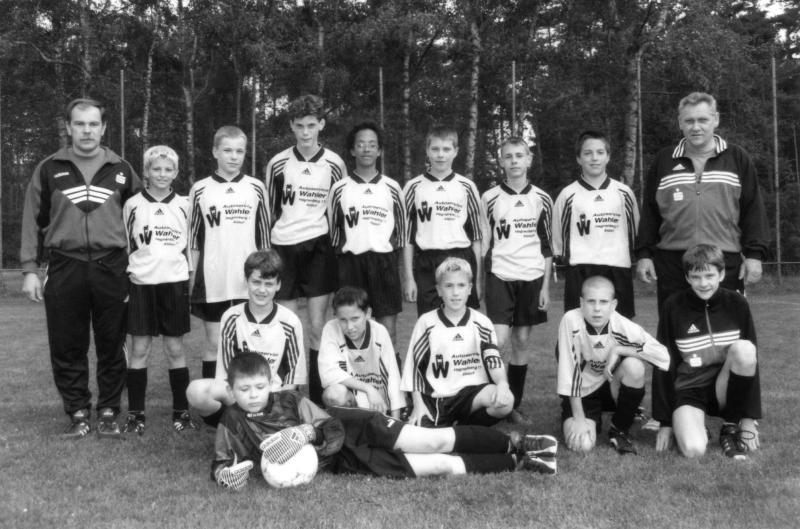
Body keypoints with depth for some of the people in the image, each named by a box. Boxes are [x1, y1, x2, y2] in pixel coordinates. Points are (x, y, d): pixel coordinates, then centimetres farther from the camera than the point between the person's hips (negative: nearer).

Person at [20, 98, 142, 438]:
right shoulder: (50, 169, 7)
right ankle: (78, 413, 17)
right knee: (67, 348, 4)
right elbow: (33, 219, 8)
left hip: (111, 269, 0)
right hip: (64, 269, 0)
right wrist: (30, 269, 2)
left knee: (111, 347, 5)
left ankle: (109, 412, 17)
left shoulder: (120, 170, 9)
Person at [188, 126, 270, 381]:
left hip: (248, 283, 1)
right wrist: (192, 280, 3)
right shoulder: (200, 190, 2)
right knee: (214, 344, 5)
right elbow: (193, 240, 5)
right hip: (212, 283, -1)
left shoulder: (256, 189, 5)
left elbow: (264, 238, 9)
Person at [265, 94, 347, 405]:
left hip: (319, 246, 0)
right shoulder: (278, 164, 3)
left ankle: (317, 398, 7)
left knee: (318, 327, -2)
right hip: (283, 247, 1)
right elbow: (269, 211, 11)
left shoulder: (334, 164, 3)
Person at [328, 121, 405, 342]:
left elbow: (401, 230, 11)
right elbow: (333, 229, 11)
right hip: (350, 260, 0)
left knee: (388, 329, -1)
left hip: (384, 260, 0)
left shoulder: (392, 188, 8)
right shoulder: (340, 189, 6)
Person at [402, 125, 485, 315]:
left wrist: (478, 278, 3)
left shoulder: (466, 187, 7)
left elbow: (477, 236, 8)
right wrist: (409, 278, 2)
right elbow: (407, 237, 6)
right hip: (426, 266, 0)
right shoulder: (414, 187, 6)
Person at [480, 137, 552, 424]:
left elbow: (547, 246, 7)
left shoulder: (541, 199, 5)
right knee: (498, 341, -11)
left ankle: (513, 405, 16)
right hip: (499, 276, -2)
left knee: (521, 341, 6)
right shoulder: (490, 198, 1)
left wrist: (546, 285, 2)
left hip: (532, 277, 2)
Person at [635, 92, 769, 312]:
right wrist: (644, 253, 6)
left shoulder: (737, 159, 8)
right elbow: (649, 212, 12)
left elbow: (753, 209, 7)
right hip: (672, 265, 1)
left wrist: (755, 254, -1)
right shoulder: (663, 161, 12)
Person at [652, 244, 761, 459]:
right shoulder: (674, 306, -9)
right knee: (693, 449, -31)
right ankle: (698, 427, 9)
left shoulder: (736, 303, -6)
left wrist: (750, 417, -4)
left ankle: (731, 427, -8)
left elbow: (751, 359, -1)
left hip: (726, 390, 2)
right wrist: (665, 422, -4)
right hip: (688, 391, -2)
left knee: (744, 349, -29)